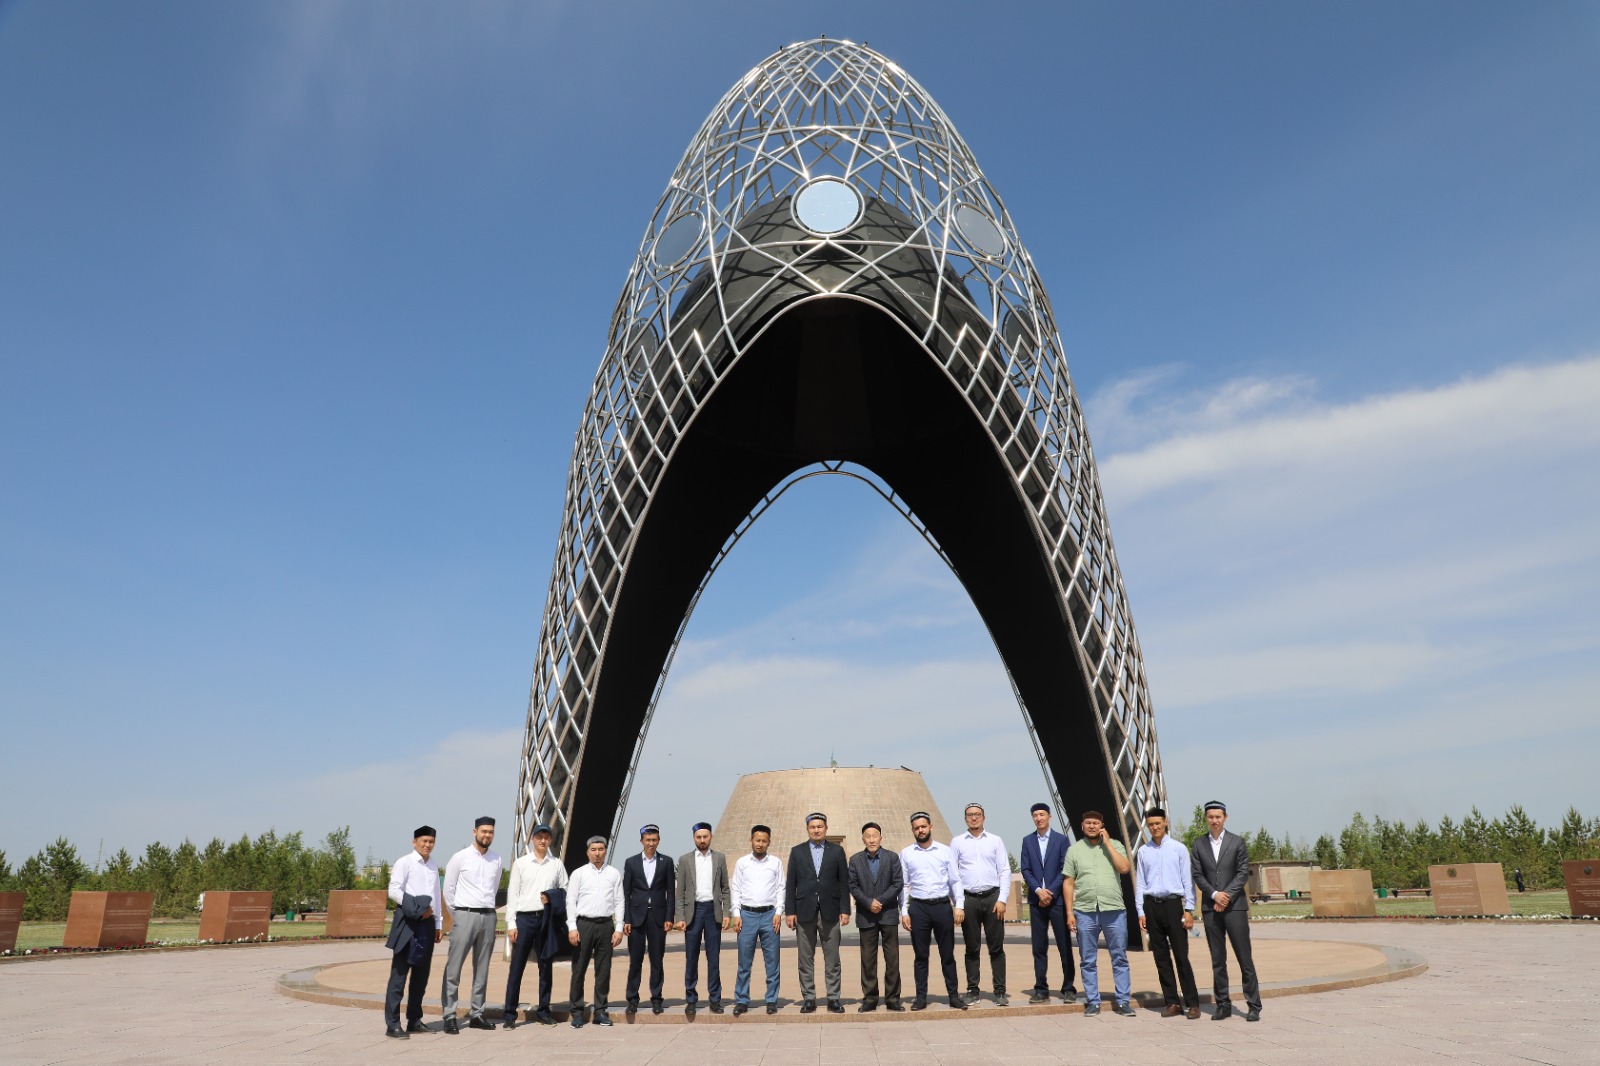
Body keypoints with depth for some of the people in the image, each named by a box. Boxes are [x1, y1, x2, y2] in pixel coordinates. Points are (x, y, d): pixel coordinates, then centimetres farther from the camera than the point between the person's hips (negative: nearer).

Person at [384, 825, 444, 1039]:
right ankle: (392, 1024, 1)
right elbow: (393, 891, -11)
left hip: (428, 923, 7)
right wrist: (417, 907, -16)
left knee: (421, 975, 11)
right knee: (399, 974, -4)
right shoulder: (404, 862, -3)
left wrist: (439, 923, 15)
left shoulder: (433, 866, 16)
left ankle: (414, 1020, 21)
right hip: (407, 922, -7)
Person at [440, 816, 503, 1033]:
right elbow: (448, 889, 3)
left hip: (488, 917, 4)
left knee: (482, 968, 9)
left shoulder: (496, 860, 8)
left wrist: (488, 908, 12)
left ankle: (476, 1014, 17)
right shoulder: (460, 857, -2)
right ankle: (449, 1016, 2)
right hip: (464, 916, -4)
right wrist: (455, 915, 7)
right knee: (454, 968, -4)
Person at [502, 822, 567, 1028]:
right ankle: (509, 1013, 4)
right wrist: (511, 924, -4)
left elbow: (565, 891, 12)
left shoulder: (557, 864, 9)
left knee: (546, 966, 7)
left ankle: (543, 1011, 17)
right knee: (517, 967, -2)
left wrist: (552, 898, -9)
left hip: (547, 919, 2)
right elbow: (512, 894, 2)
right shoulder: (520, 863, 5)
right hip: (524, 918, -2)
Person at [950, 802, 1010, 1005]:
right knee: (971, 948, 6)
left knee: (996, 947, 2)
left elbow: (1005, 871, 4)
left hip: (992, 897, 0)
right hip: (968, 899, 0)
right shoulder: (957, 842, 6)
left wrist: (1002, 899, -5)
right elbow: (952, 874, 5)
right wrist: (958, 903, -3)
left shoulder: (995, 841, 7)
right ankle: (972, 990, 13)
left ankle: (1000, 991, 9)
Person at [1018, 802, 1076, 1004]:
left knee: (1065, 946, 1)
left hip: (1057, 898, -2)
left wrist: (1050, 892, -10)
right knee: (1039, 947, 4)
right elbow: (1025, 870, 5)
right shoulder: (1028, 841, 9)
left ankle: (1069, 989, 9)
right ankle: (1041, 990, 9)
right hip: (1036, 900, 2)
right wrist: (1038, 890, -9)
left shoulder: (1061, 840, 2)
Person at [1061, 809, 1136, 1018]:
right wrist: (1069, 913, -1)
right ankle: (1092, 1002, 14)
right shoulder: (1074, 849, 8)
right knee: (1088, 961, 6)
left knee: (1120, 958, 3)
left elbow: (1125, 868, -10)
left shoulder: (1114, 845, 8)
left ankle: (1123, 1002, 11)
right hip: (1085, 912, 1)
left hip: (1114, 910, 0)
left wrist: (1107, 843, -7)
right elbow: (1068, 883, 6)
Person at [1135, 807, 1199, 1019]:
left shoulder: (1179, 849, 2)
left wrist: (1189, 910, -4)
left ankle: (1192, 1003, 3)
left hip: (1173, 904, -3)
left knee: (1181, 955, -5)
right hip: (1151, 905, 3)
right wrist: (1140, 912, 5)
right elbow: (1140, 883, 10)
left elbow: (1187, 880, 2)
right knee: (1161, 957, 6)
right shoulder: (1143, 852, 8)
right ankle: (1172, 1003, 13)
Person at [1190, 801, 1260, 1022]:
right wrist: (1215, 894, -10)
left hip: (1234, 905, -2)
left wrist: (1227, 895, -11)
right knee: (1217, 960, 6)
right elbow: (1197, 875, 4)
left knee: (1245, 958, -1)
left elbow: (1243, 872, -2)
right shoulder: (1198, 845, 8)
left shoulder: (1237, 842, 3)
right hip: (1210, 908, 2)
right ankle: (1222, 1004, 13)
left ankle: (1254, 1006, 6)